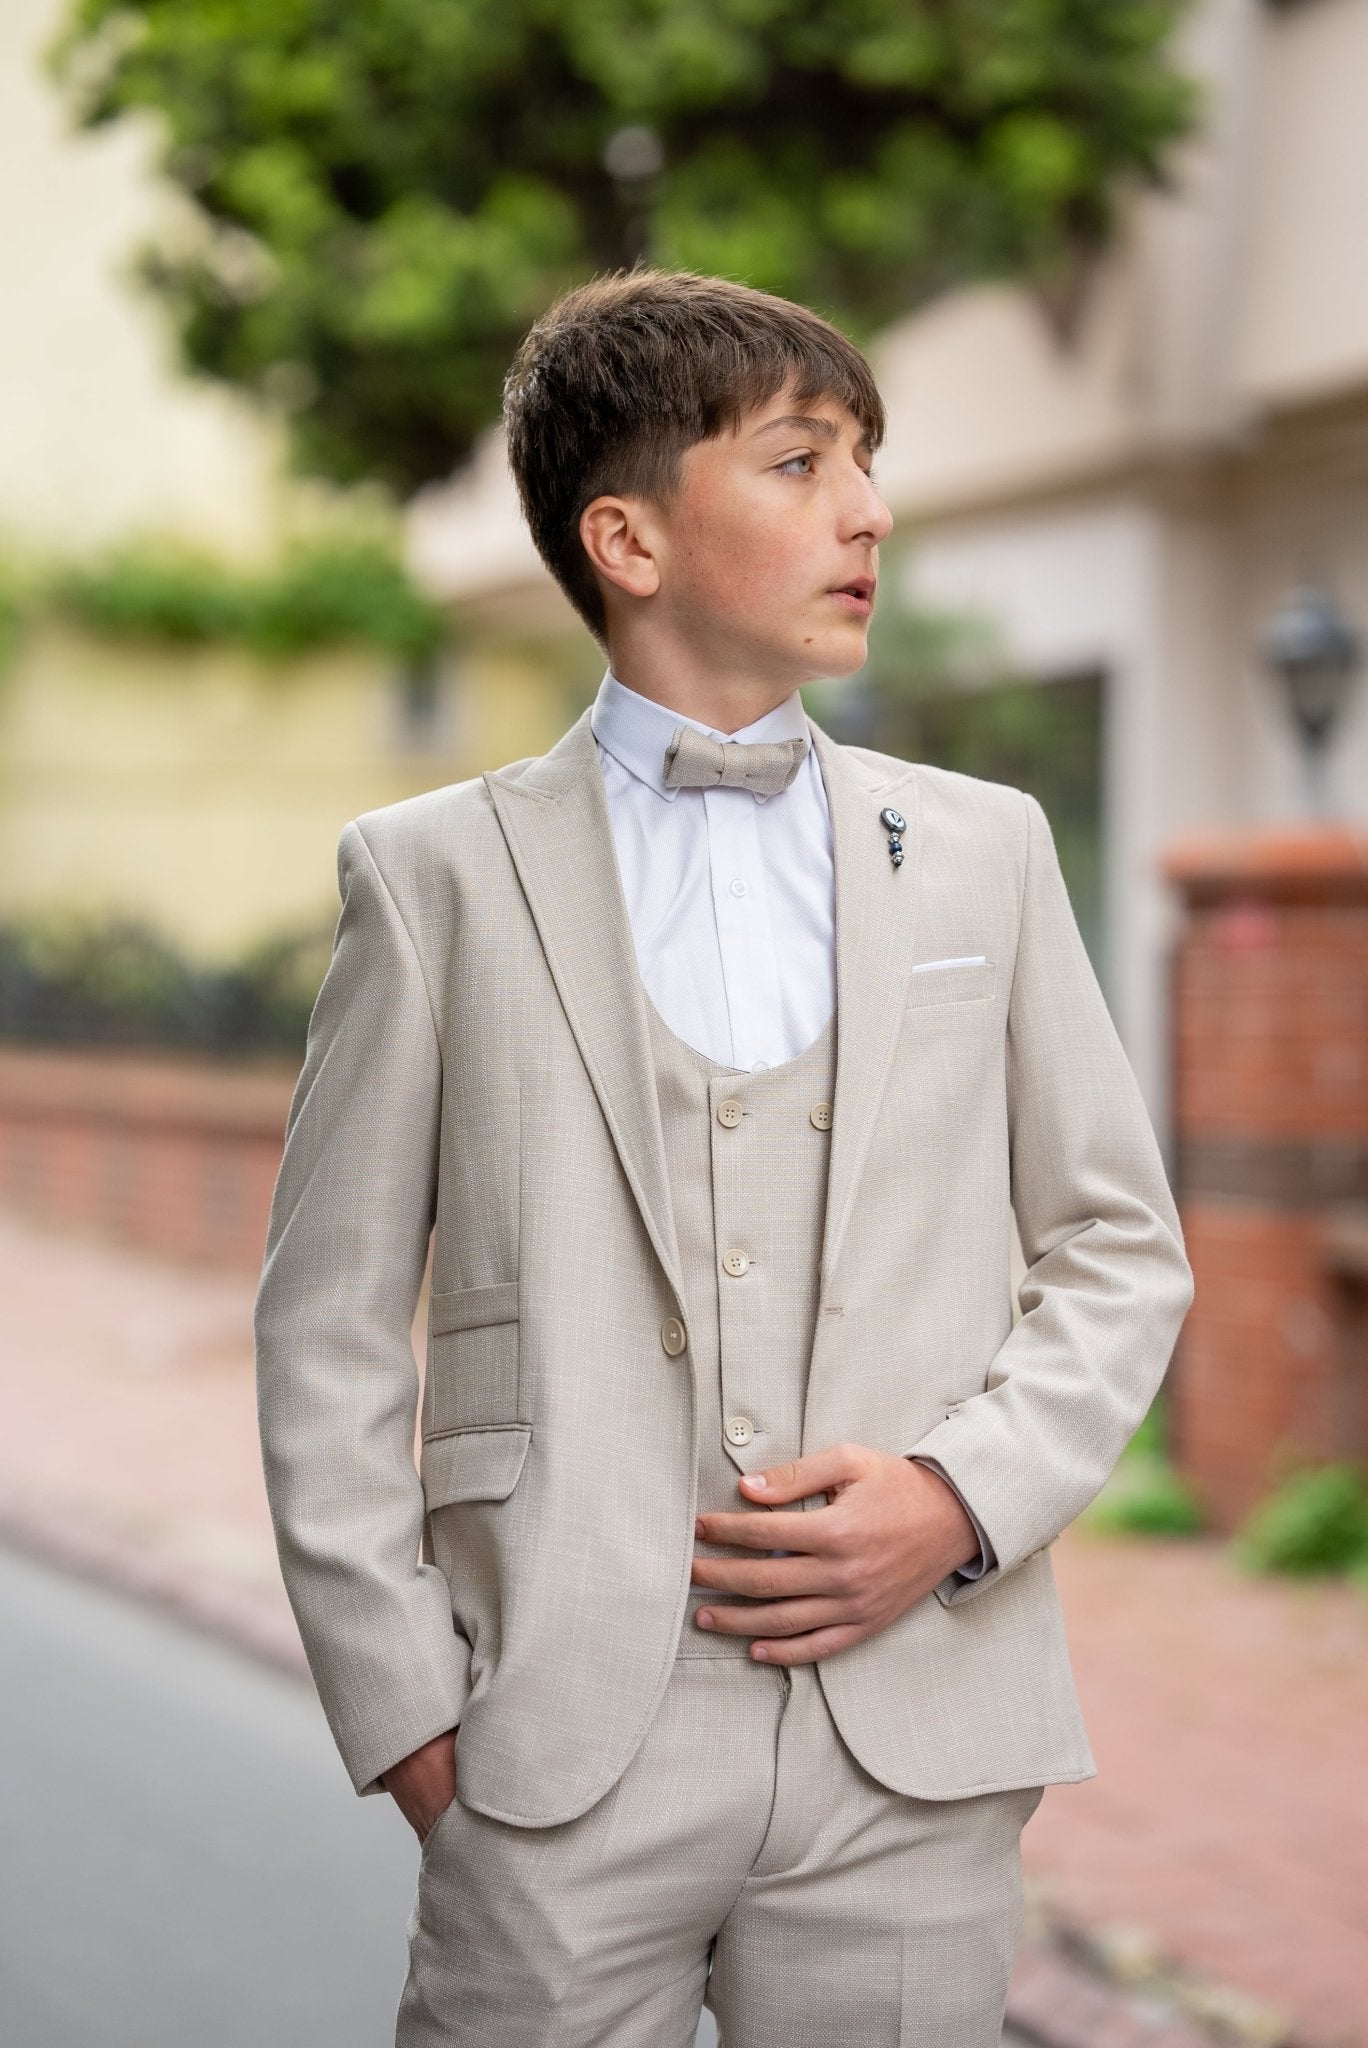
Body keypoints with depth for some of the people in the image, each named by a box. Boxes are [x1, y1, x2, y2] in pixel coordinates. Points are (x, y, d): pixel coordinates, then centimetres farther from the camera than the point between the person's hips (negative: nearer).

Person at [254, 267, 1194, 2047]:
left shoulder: (983, 851, 12)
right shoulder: (436, 874, 5)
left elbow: (1122, 1252, 13)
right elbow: (331, 1323, 4)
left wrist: (965, 1497, -3)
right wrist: (402, 1704, -3)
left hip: (914, 1754, 2)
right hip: (565, 1758, -2)